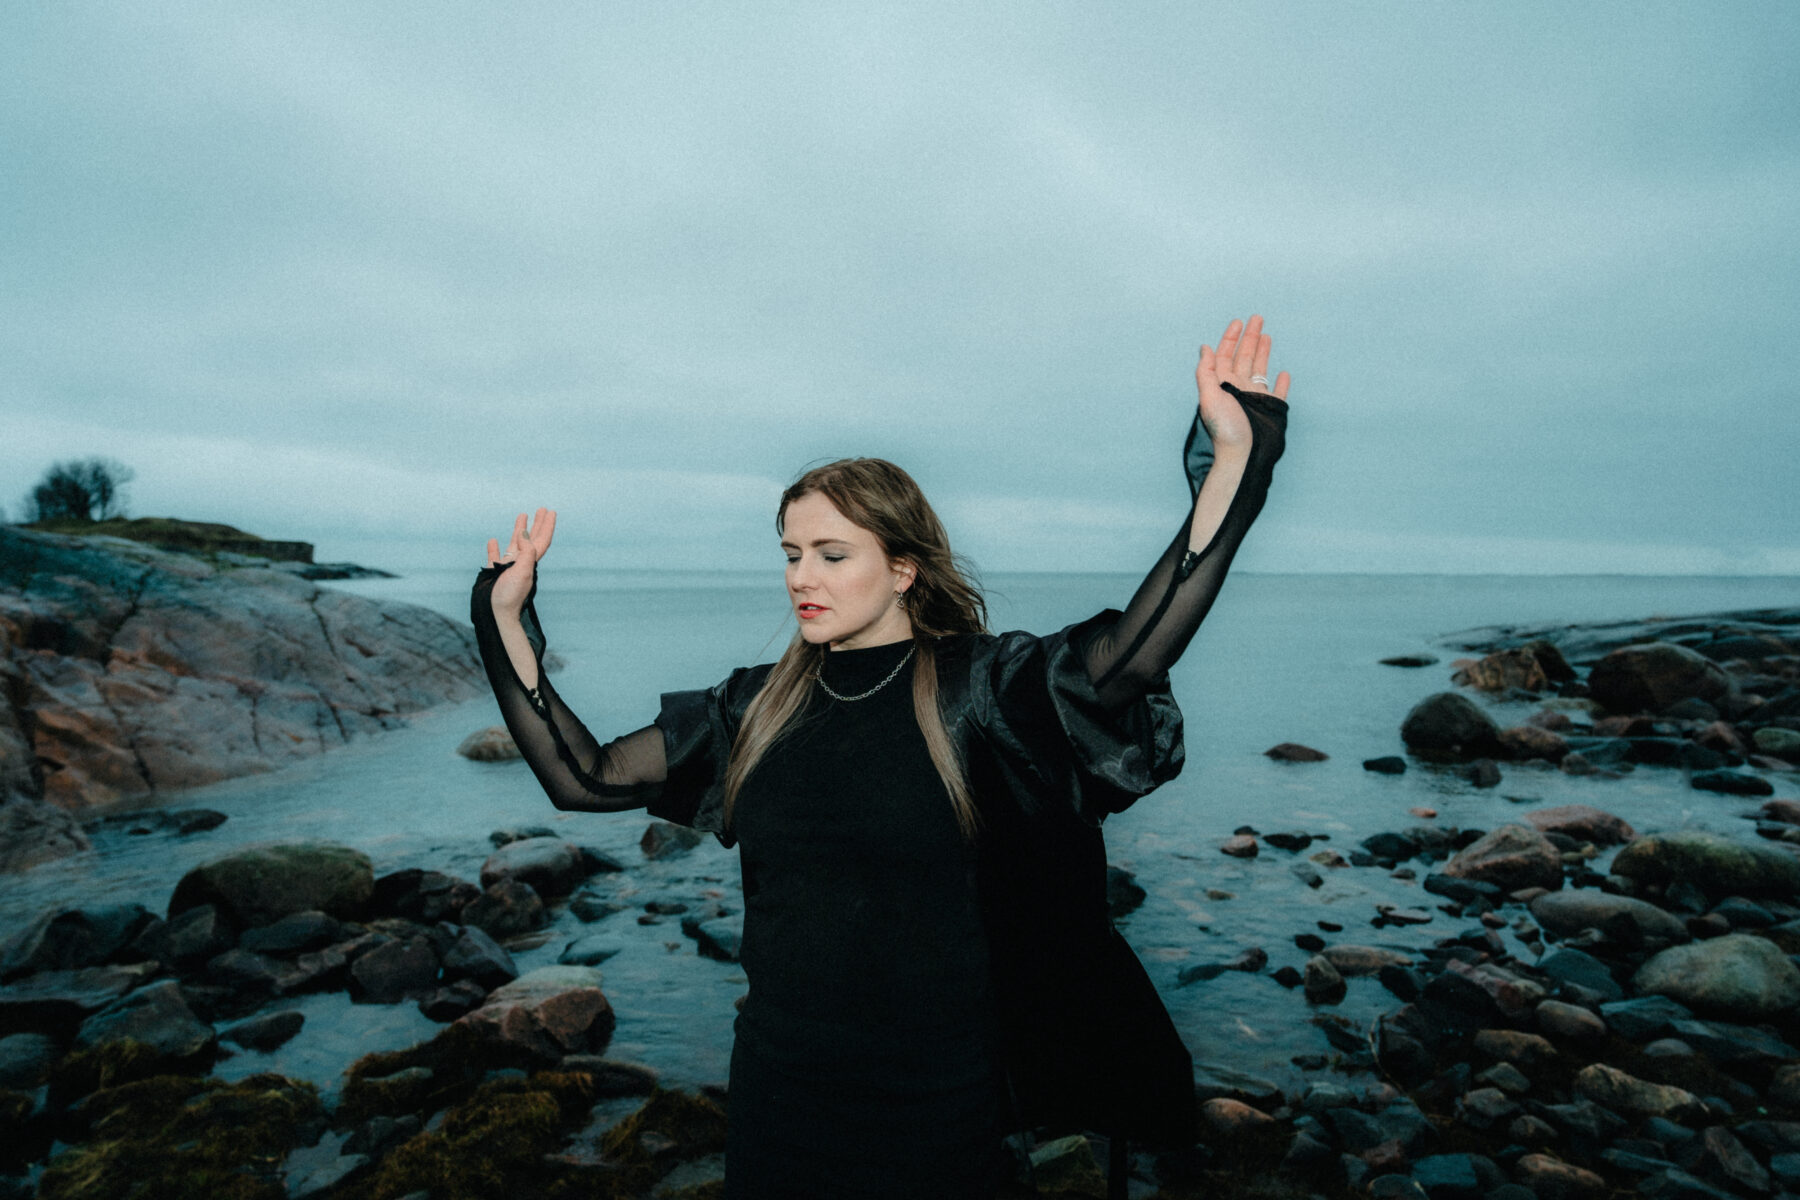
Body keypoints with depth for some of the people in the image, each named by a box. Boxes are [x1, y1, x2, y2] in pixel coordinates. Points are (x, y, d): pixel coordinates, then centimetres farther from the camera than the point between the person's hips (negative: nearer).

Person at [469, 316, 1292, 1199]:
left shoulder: (978, 685, -12)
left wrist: (1234, 459, -34)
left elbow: (1129, 658, -28)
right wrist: (505, 616, -1)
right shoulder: (759, 706, 0)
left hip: (934, 1106, -3)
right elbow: (583, 778, 1)